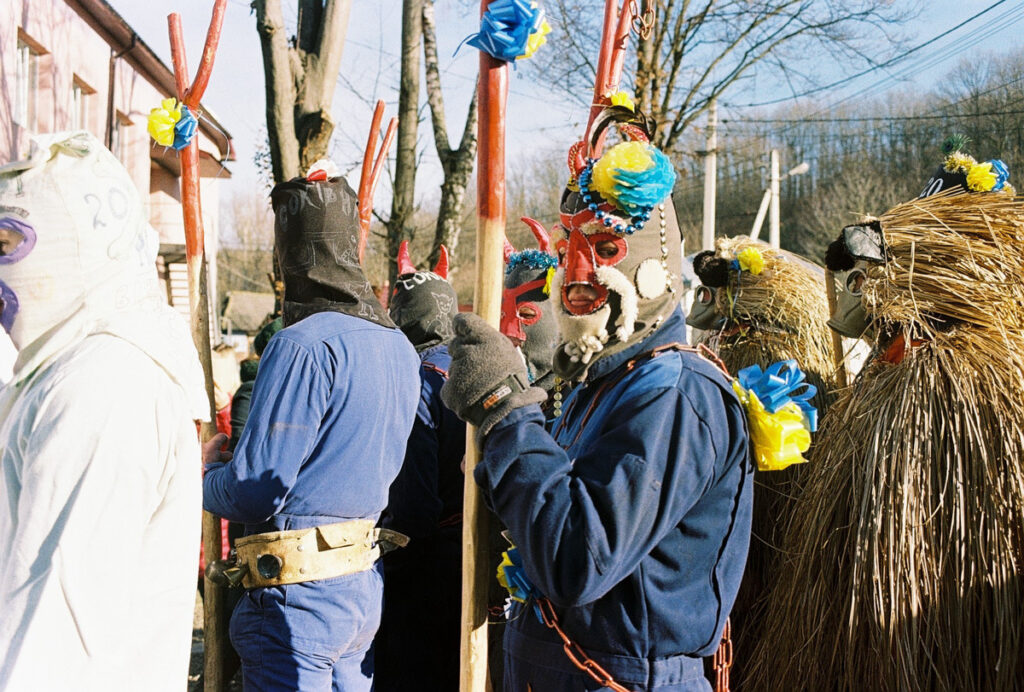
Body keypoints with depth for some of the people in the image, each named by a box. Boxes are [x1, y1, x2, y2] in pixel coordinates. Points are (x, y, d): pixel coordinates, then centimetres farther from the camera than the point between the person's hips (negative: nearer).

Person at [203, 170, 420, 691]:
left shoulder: (304, 343, -19)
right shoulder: (397, 345, 7)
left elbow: (255, 490, -19)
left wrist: (203, 477, 3)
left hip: (299, 595, -8)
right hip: (366, 586, 8)